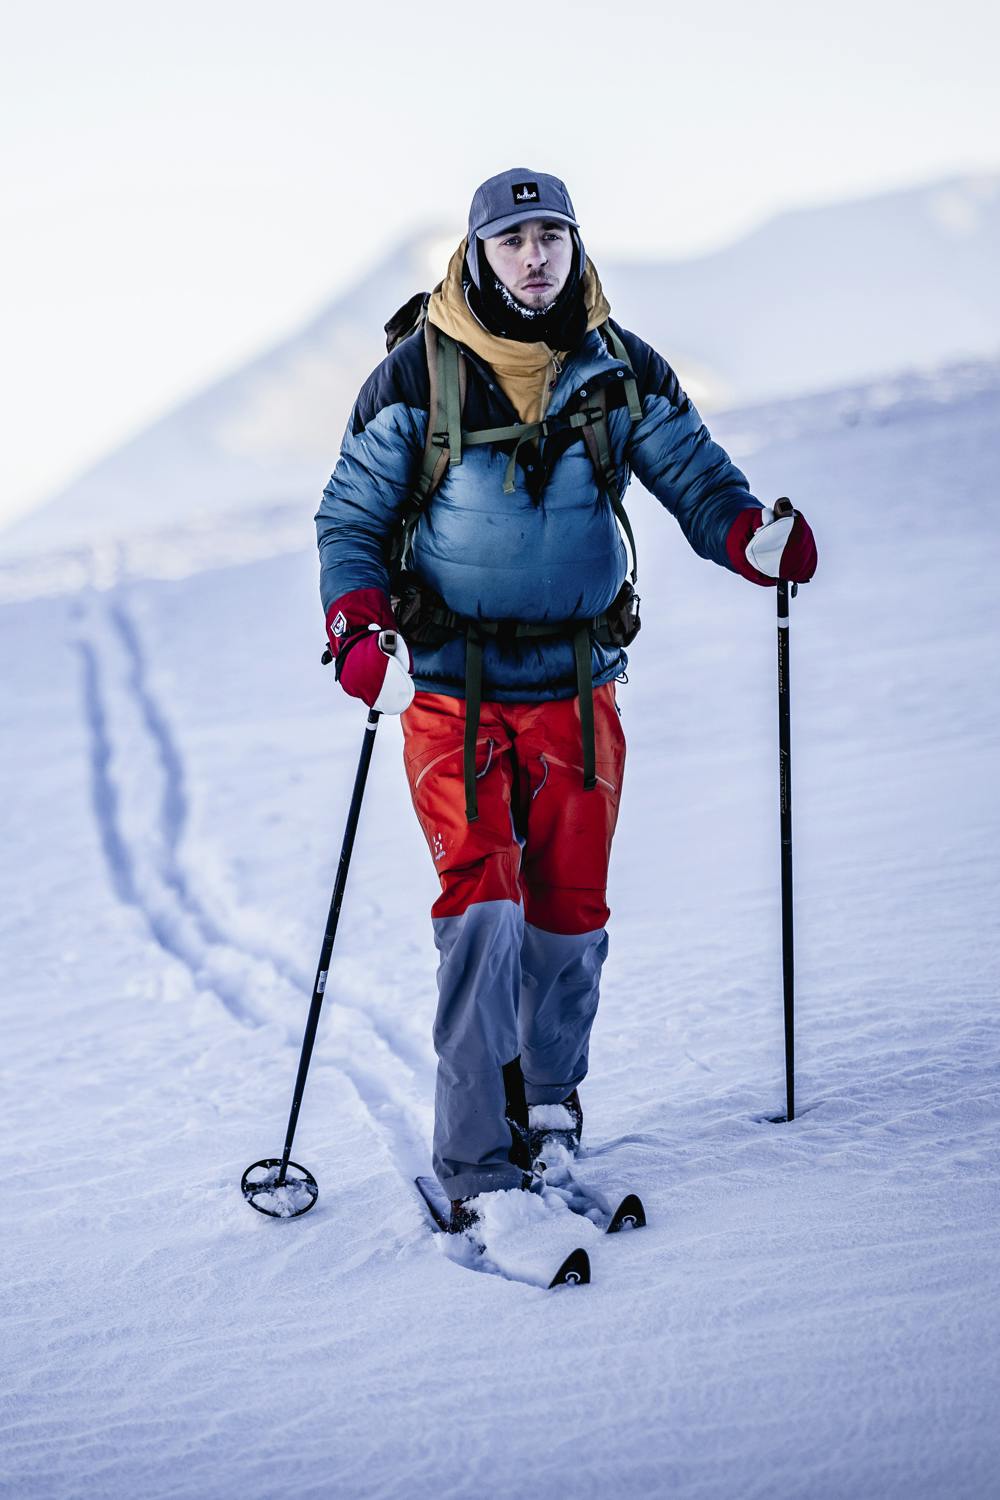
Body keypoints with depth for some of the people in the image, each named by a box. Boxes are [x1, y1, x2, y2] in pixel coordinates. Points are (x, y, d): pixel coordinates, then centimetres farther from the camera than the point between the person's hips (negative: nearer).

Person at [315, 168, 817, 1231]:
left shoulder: (622, 374, 5)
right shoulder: (419, 377, -2)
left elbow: (693, 474, 6)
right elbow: (350, 517, 3)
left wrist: (752, 536, -17)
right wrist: (358, 628, -14)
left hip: (575, 685, 3)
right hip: (451, 688, -3)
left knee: (569, 913, 5)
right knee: (481, 902, -14)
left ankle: (546, 1099, 29)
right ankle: (477, 1166, -12)